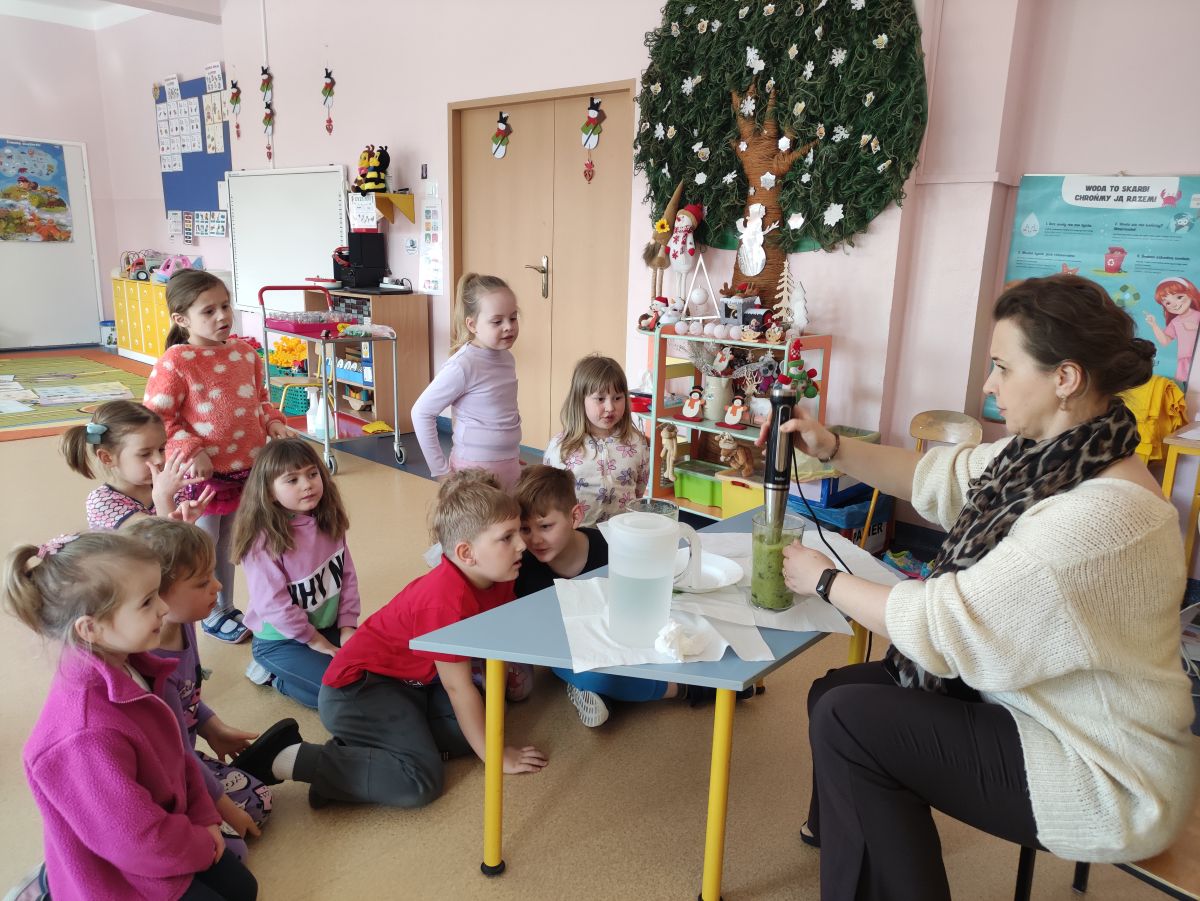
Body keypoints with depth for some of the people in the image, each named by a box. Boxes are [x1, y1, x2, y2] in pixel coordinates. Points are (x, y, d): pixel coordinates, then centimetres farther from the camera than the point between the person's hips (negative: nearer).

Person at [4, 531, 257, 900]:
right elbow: (138, 843, -28)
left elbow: (174, 753, 4)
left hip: (157, 832, 8)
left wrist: (204, 816, -2)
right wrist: (202, 846, -11)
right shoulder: (89, 735, -37)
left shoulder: (129, 668, -10)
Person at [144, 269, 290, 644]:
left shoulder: (245, 352, 2)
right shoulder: (176, 362, -16)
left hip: (247, 468, 5)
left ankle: (227, 607, 39)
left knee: (226, 543, 22)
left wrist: (273, 422, -2)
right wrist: (191, 451, -21)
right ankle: (213, 616, 31)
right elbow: (156, 417, -13)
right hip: (204, 473, -5)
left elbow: (260, 397, 15)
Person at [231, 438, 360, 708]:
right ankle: (272, 673, 5)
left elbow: (347, 575, 0)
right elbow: (272, 602, -23)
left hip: (327, 627, 7)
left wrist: (347, 625, -7)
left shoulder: (329, 523, -3)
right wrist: (310, 638, -15)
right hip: (280, 640, -7)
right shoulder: (263, 540, -23)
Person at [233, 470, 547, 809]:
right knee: (422, 781, -21)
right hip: (356, 689, -9)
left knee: (475, 721, -4)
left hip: (409, 680, 9)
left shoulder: (496, 578, -6)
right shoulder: (448, 600, -30)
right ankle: (288, 760, -12)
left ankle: (357, 745, -1)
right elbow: (458, 687, -23)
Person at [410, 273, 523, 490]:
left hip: (511, 466, 7)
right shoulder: (462, 366, -18)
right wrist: (440, 470, -12)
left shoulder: (506, 357, 3)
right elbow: (422, 413, -14)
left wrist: (513, 454, 16)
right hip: (476, 469, -7)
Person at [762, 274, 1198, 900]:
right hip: (1024, 698, 9)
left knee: (845, 721, -12)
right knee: (835, 690, 9)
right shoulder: (1046, 456, -4)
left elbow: (941, 625, -29)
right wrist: (833, 448, -5)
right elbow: (937, 476, 9)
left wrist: (825, 581, -15)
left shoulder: (1101, 517, -32)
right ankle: (839, 832, 38)